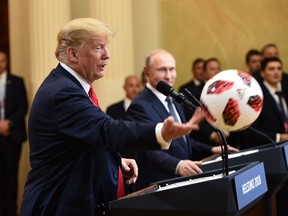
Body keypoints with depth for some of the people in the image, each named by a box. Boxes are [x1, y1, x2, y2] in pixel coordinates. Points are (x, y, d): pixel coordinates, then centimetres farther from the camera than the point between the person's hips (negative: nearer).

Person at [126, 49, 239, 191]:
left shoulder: (173, 100, 15)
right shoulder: (140, 106, -13)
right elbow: (150, 149, -24)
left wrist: (211, 150, 14)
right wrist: (177, 165, -39)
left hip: (183, 181, 8)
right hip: (158, 187, -8)